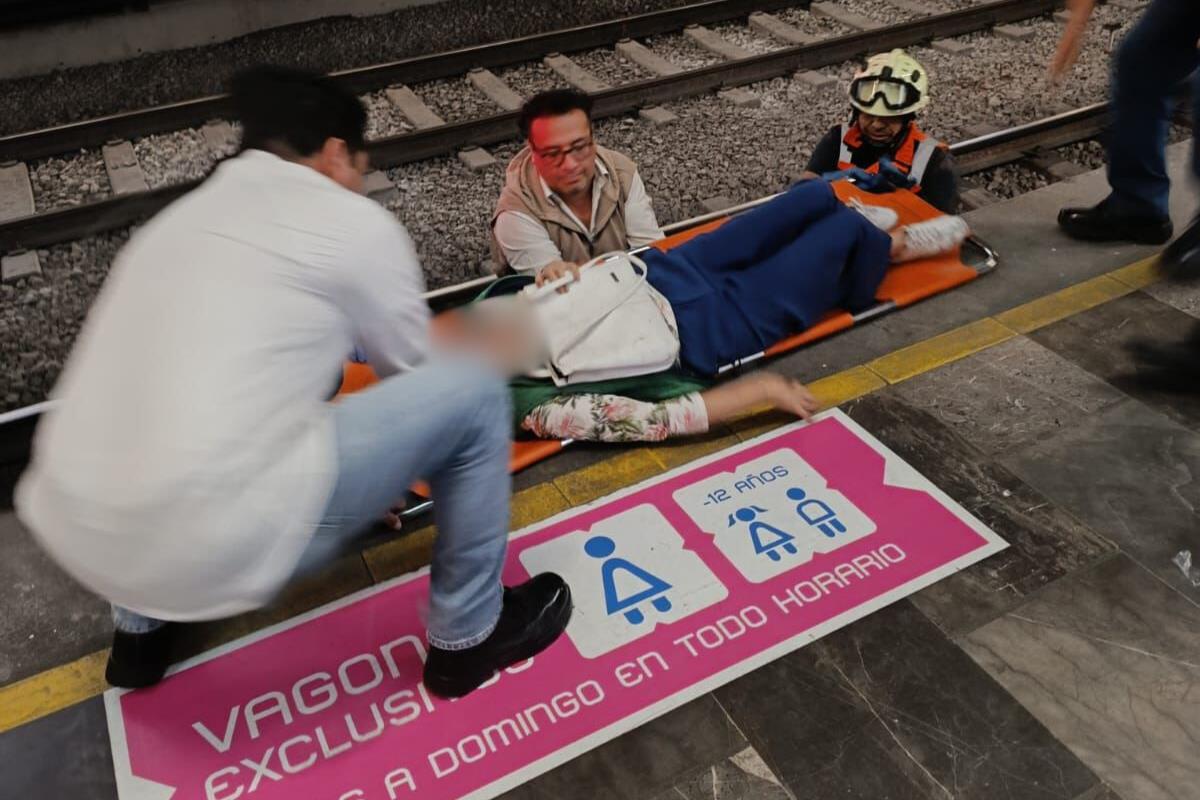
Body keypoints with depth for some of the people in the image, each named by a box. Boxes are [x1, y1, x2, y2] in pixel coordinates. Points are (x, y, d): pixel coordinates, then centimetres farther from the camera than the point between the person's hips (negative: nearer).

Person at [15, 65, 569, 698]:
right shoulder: (356, 223, 2)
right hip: (216, 548, -7)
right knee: (474, 387, 2)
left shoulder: (182, 215, 21)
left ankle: (140, 631, 40)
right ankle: (468, 637, 20)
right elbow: (415, 372, 14)